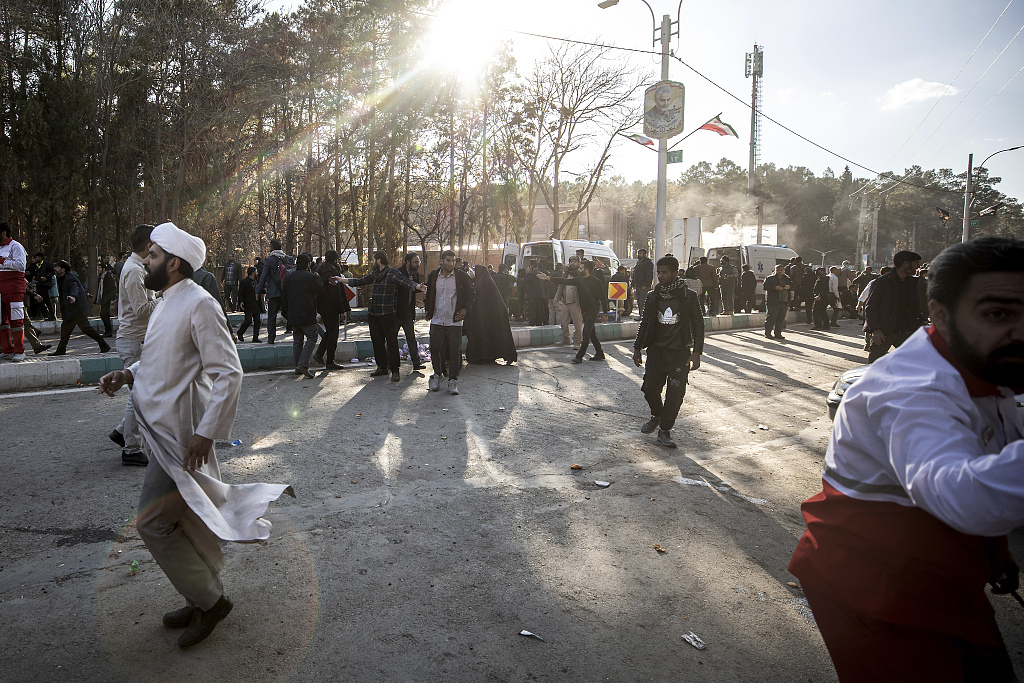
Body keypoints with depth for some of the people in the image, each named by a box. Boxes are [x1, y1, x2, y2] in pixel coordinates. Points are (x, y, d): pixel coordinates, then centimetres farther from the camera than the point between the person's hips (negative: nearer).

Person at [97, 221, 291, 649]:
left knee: (153, 522, -4)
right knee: (188, 521, 17)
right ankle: (204, 598, 33)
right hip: (162, 430, 9)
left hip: (180, 436, -9)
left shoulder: (199, 304, -18)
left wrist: (206, 432, -23)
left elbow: (229, 373, -22)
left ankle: (208, 600, 13)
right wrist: (127, 375, 6)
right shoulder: (167, 302, 12)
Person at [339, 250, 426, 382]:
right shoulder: (374, 273, 15)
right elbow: (359, 281, 28)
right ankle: (382, 367, 24)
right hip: (373, 313, 8)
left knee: (392, 342, -6)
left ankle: (395, 371, -1)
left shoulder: (392, 272, -8)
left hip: (388, 313, -8)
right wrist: (341, 280, 31)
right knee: (377, 341, 12)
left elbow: (405, 281, -23)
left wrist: (418, 286, -43)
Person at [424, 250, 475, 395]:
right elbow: (429, 294, 21)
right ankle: (438, 374, 25)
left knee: (455, 351, -2)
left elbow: (471, 294, 7)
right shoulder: (433, 275, 6)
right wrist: (428, 310, 12)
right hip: (437, 320, 2)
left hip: (454, 321, -2)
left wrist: (465, 309, -4)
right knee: (435, 349, 3)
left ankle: (453, 380, 8)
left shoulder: (461, 276, -1)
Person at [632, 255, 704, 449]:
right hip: (656, 351, 3)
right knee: (650, 388, -1)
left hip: (679, 353, -2)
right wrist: (638, 348, 10)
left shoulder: (689, 296, -3)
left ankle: (664, 429, 12)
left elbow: (698, 325, 0)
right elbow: (644, 323, 14)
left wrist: (696, 352, -6)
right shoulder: (653, 296, 6)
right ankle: (657, 416, 29)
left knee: (675, 394, -2)